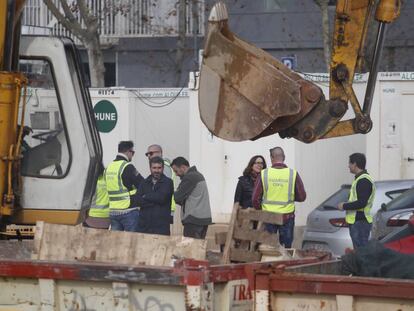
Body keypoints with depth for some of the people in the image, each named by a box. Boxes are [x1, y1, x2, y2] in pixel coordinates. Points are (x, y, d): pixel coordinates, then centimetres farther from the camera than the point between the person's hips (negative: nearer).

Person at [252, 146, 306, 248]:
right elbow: (302, 197, 0)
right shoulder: (293, 174, -6)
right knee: (286, 247, 8)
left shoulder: (264, 174, -6)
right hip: (287, 216, 0)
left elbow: (256, 198, -2)